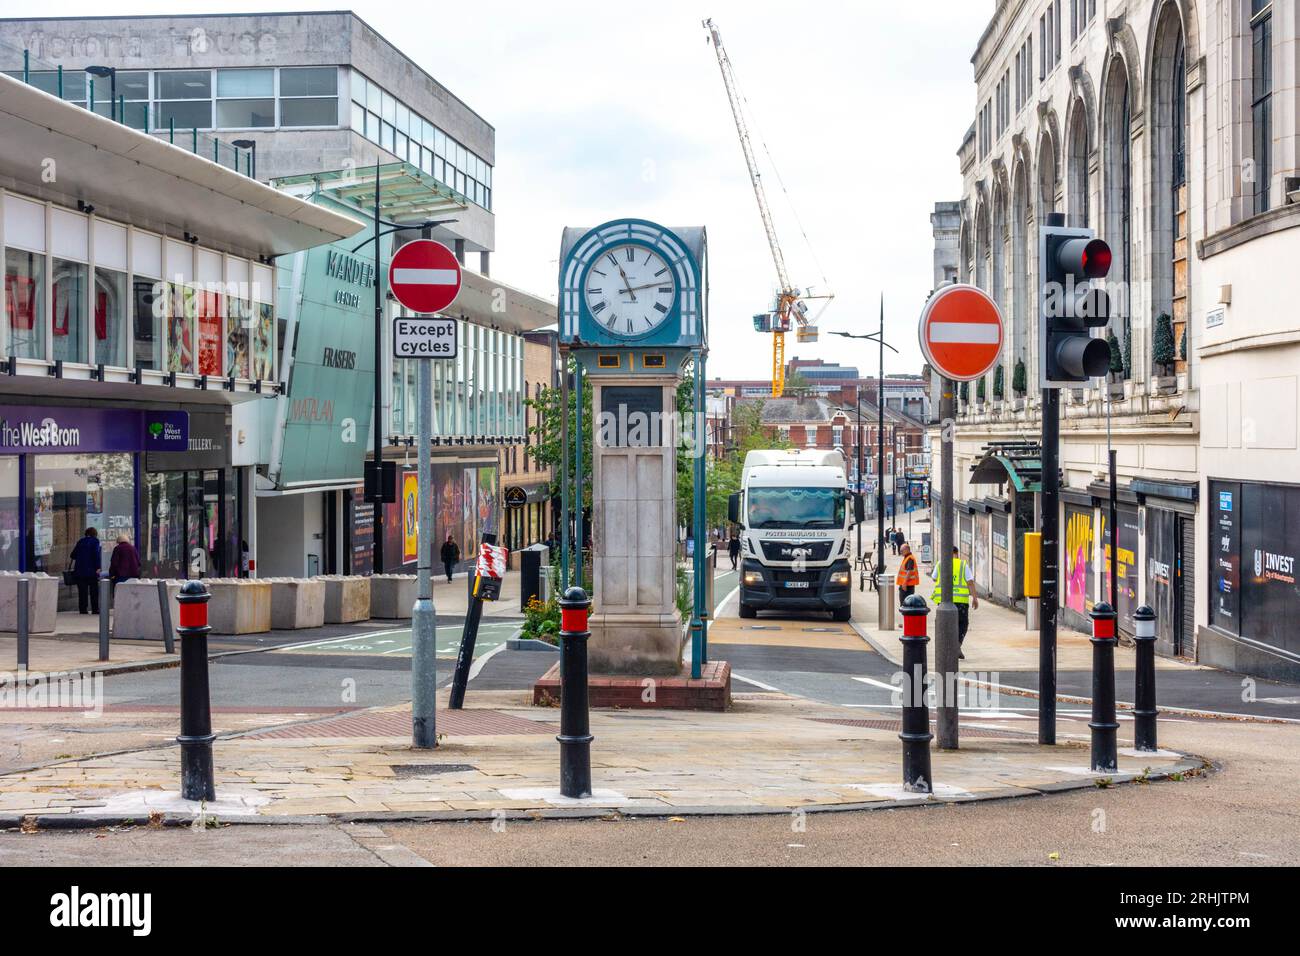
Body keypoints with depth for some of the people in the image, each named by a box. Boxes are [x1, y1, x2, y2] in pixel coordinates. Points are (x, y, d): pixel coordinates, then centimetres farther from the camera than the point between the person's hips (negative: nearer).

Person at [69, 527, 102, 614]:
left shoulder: (80, 542, 13)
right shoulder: (95, 541, -2)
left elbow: (73, 555, 15)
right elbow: (97, 554, -12)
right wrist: (97, 567, -12)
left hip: (80, 570, 4)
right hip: (91, 571, -4)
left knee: (82, 591, 5)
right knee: (94, 591, 2)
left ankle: (82, 609, 2)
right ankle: (95, 609, -1)